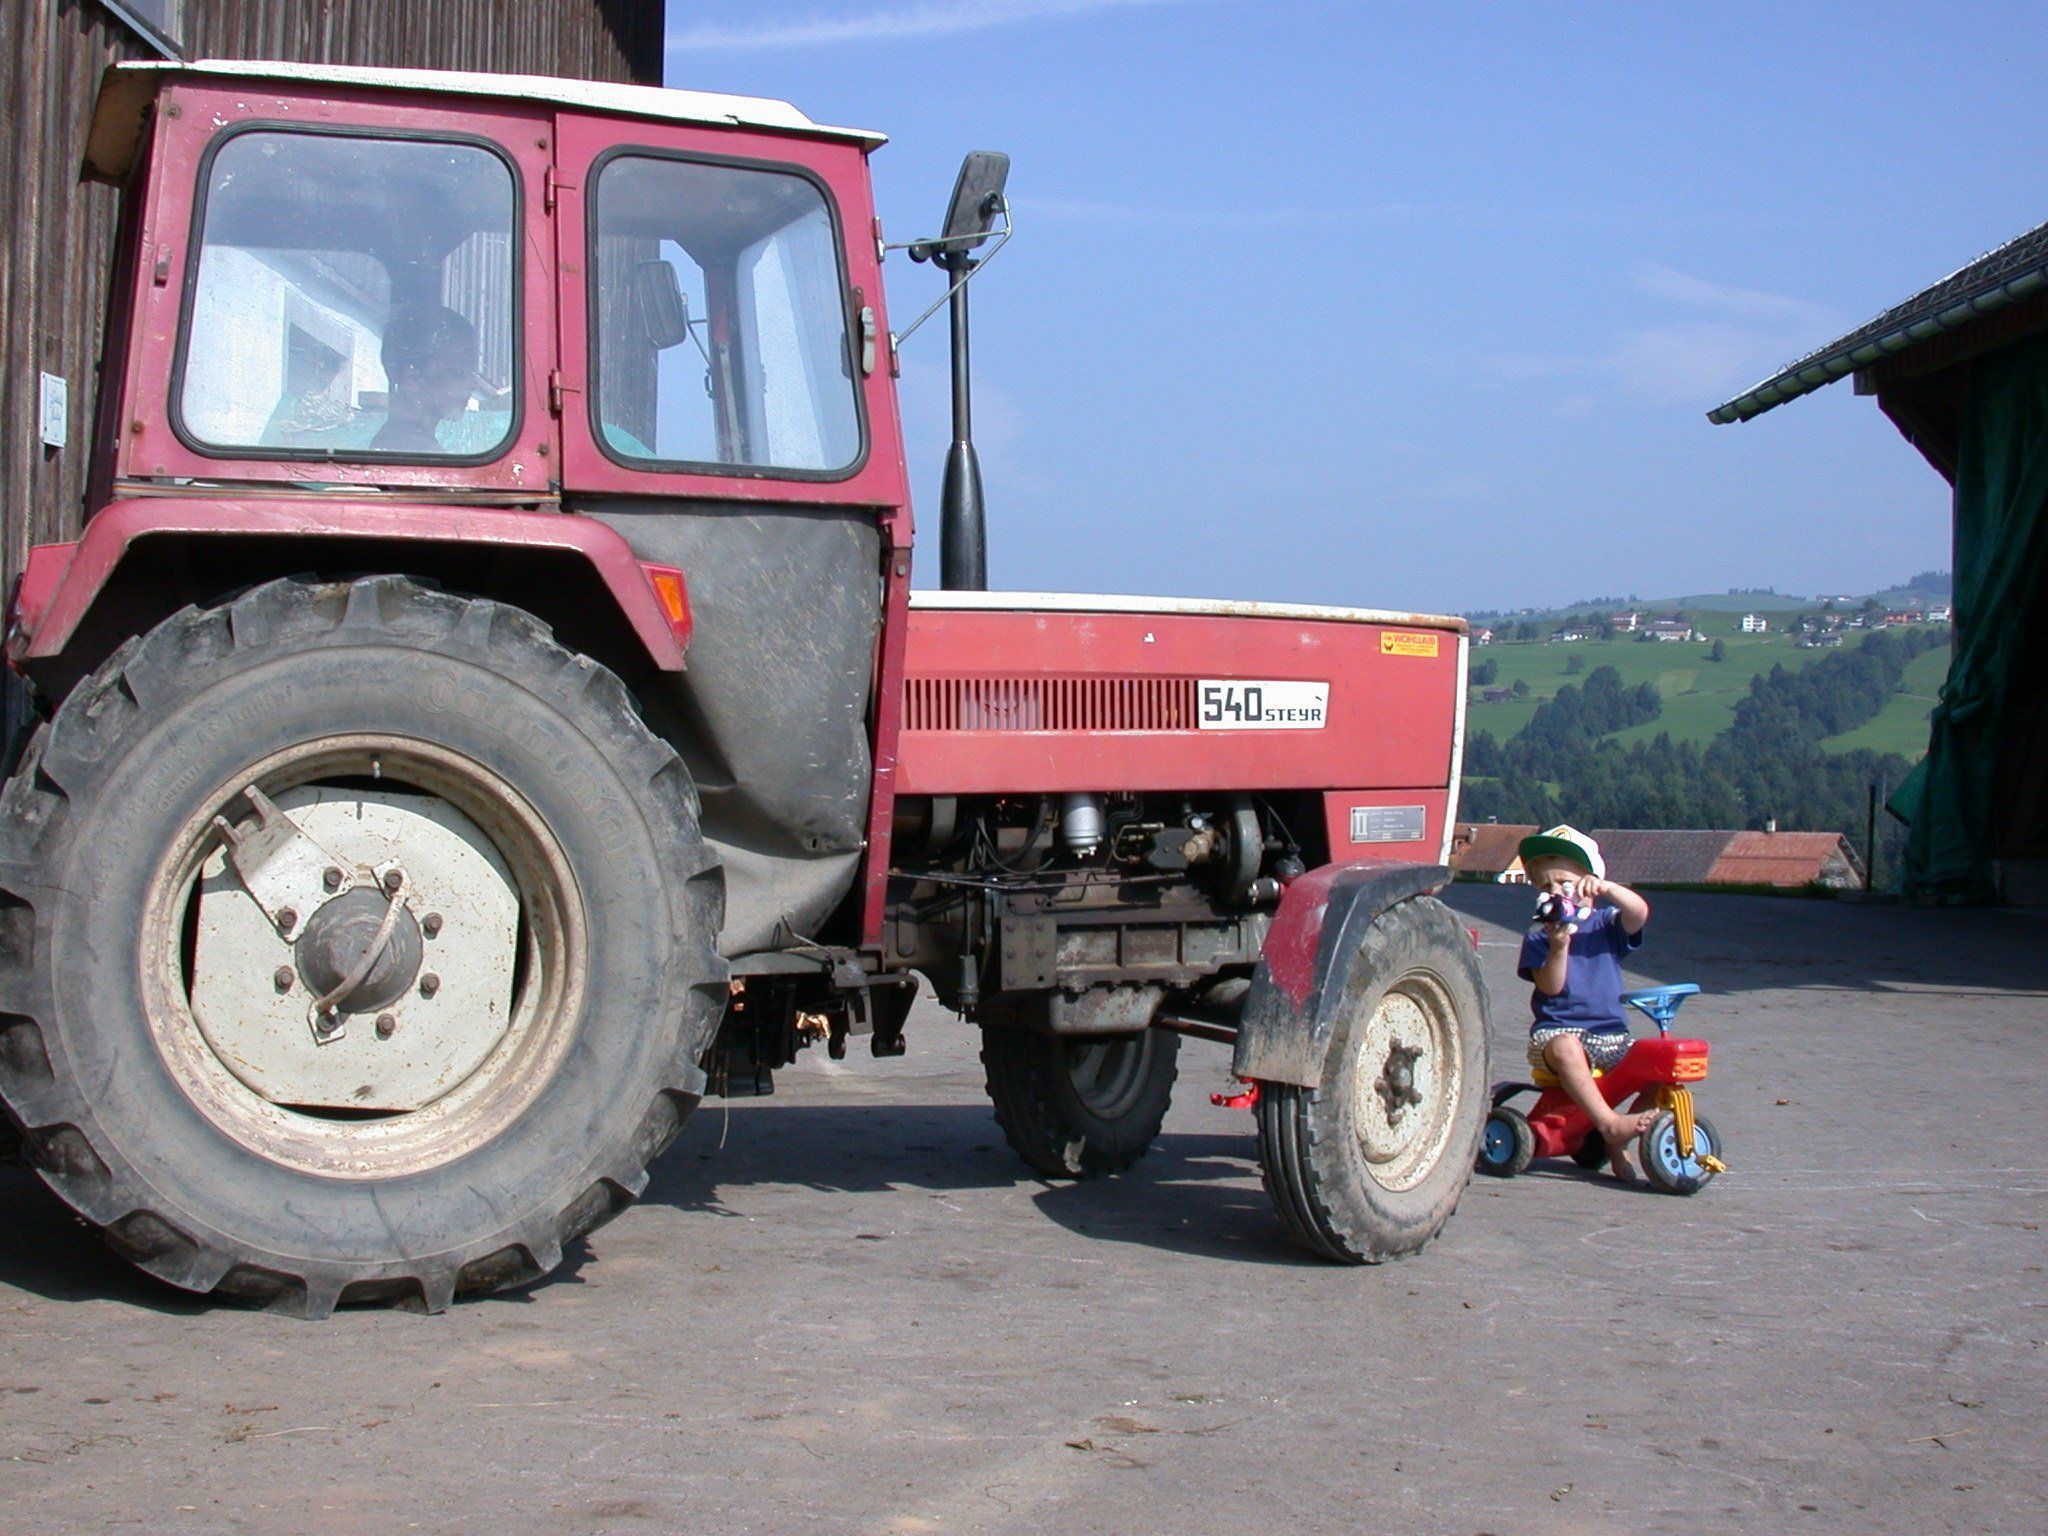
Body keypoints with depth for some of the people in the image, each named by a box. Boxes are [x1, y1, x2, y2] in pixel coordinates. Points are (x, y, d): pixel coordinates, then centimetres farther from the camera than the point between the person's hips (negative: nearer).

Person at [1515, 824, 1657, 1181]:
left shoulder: (1606, 923, 11)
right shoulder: (1538, 936, 4)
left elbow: (1639, 912, -12)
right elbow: (1550, 987, -8)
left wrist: (1607, 889, -27)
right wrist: (1559, 946, -23)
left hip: (1610, 1034, 3)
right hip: (1557, 1029, -3)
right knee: (1565, 1049, -39)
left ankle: (1619, 1142, -4)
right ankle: (1610, 1123, -41)